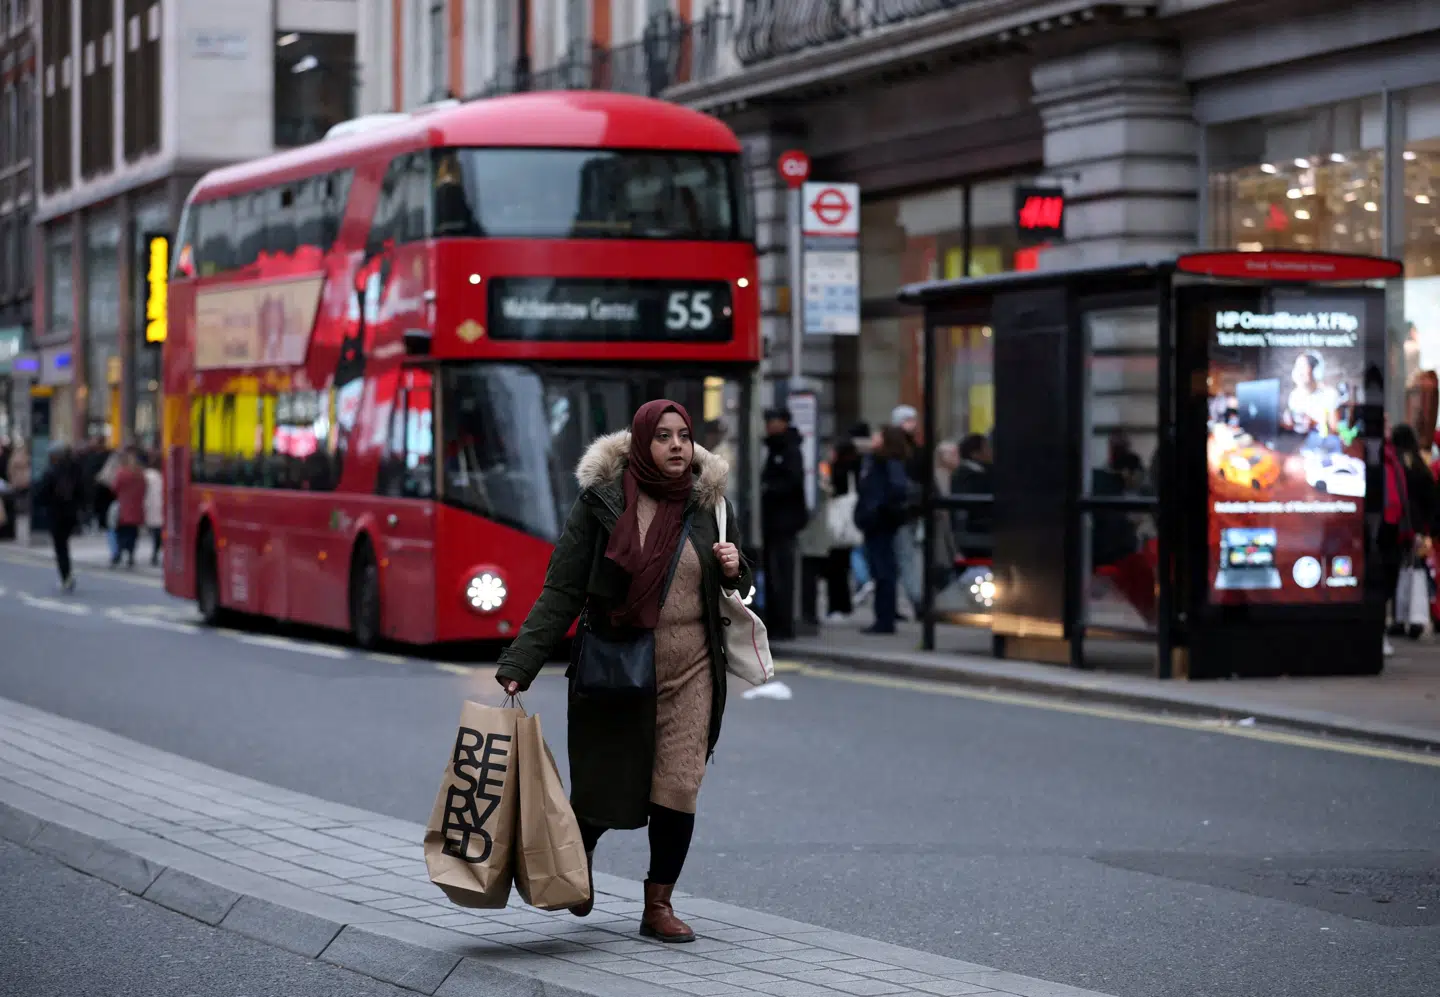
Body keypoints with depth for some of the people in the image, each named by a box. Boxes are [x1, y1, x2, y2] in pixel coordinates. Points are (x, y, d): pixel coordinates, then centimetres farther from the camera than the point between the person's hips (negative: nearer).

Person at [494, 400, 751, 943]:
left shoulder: (708, 503, 3)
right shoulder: (602, 501, -6)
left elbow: (739, 595, 15)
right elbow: (562, 591, -8)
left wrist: (735, 571, -9)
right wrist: (518, 664, -16)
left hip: (688, 673, 2)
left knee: (677, 787, -4)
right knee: (602, 785, 6)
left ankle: (659, 904, 12)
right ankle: (579, 856, 40)